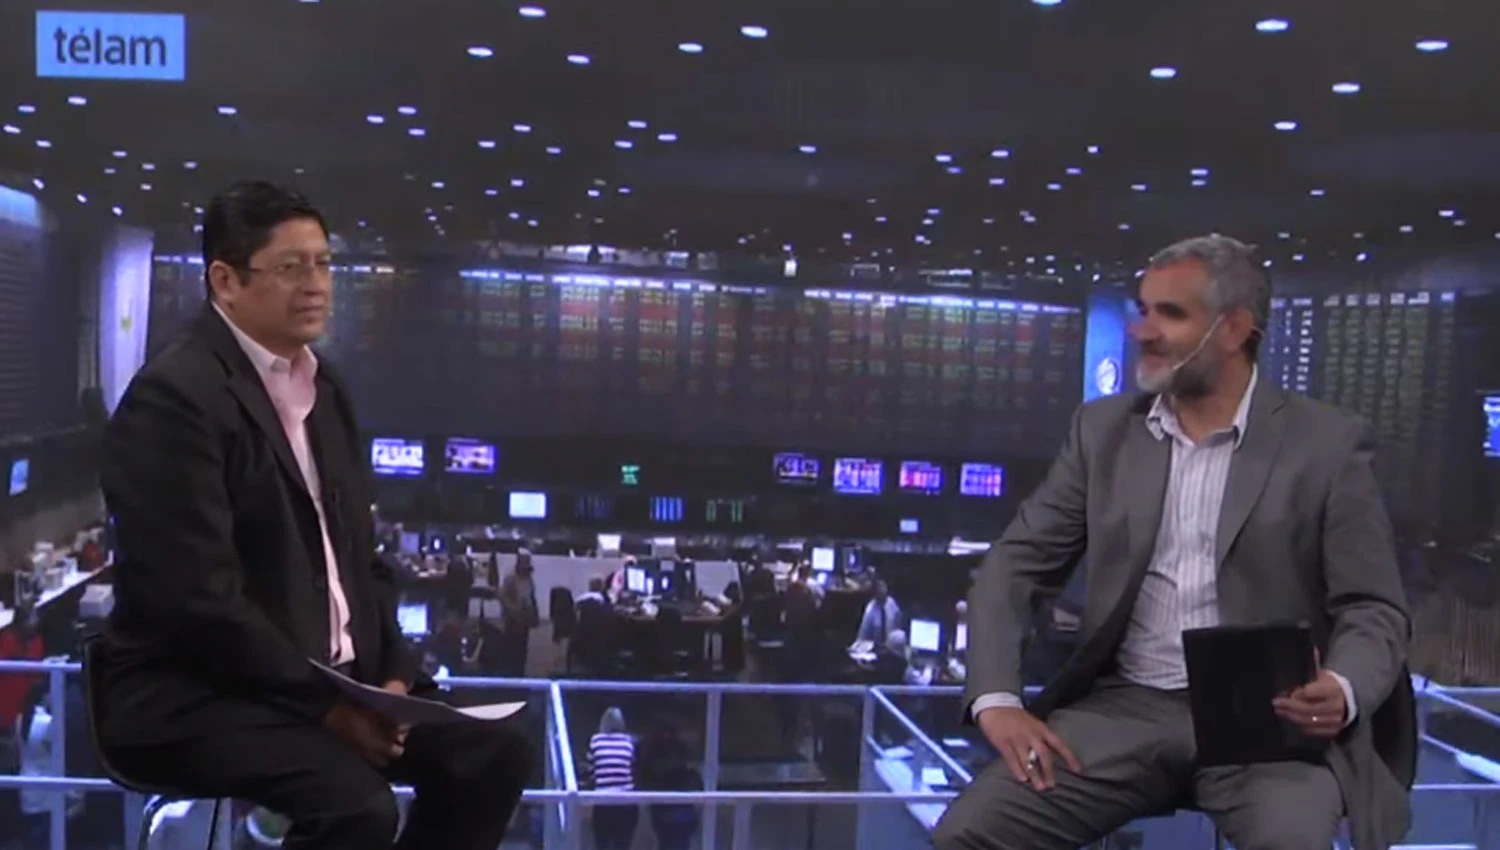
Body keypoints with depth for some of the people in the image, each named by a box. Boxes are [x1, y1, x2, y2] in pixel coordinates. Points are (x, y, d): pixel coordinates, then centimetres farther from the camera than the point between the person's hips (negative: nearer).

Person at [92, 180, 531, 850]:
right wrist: (324, 706, -18)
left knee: (492, 754, -3)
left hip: (339, 678, 8)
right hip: (197, 695, -8)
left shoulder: (322, 387, 13)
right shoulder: (175, 397, -15)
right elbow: (199, 599, -21)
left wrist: (391, 674, -1)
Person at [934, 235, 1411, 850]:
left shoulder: (1328, 443, 1)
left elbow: (1374, 609, 0)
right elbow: (1013, 568, 7)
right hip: (1126, 707, 2)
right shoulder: (1103, 428, 8)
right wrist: (997, 699, -10)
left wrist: (1342, 692, -23)